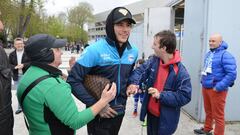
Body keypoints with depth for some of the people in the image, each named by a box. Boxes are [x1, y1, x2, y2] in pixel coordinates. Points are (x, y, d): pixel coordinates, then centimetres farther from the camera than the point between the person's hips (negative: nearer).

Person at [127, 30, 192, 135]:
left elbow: (185, 97, -22)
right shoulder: (153, 61, -5)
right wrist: (133, 83, -27)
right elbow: (140, 71, -6)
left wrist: (161, 95, -29)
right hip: (150, 113, 6)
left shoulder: (181, 72, -23)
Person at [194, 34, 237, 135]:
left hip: (217, 90, -8)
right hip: (205, 87, 8)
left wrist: (219, 87, -23)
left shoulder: (225, 55, -16)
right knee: (208, 112, 23)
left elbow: (232, 74, -23)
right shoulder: (209, 54, 10)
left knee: (218, 115, 4)